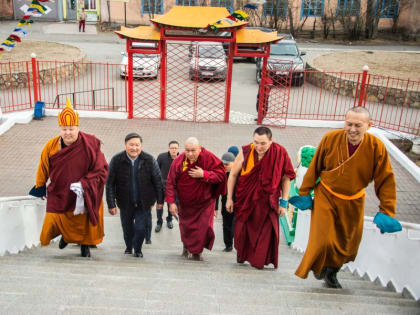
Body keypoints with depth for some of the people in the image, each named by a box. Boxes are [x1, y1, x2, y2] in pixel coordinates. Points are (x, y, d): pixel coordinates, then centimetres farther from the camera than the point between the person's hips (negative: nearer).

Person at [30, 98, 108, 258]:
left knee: (83, 224, 12)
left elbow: (101, 171, -16)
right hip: (58, 195, 2)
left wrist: (83, 184, -27)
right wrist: (40, 187, 19)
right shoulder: (51, 146, -10)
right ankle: (66, 235, 40)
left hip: (84, 197, -2)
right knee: (53, 223, 4)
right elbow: (43, 168, 7)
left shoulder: (90, 145, -19)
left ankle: (85, 245, 43)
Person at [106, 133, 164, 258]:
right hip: (125, 203, 1)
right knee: (127, 228, 15)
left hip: (144, 203, -1)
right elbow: (110, 184, -8)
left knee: (141, 228, -4)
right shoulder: (117, 160, -12)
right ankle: (128, 247, 46)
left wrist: (160, 200, 1)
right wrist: (111, 204, -9)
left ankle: (137, 249, 26)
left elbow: (157, 181, -2)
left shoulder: (149, 160, -11)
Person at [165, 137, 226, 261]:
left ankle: (196, 251, 15)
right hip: (185, 202, 2)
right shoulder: (178, 161, -15)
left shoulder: (209, 158, -18)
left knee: (203, 227, -8)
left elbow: (221, 175, -18)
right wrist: (171, 202, -15)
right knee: (185, 226, 16)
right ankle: (187, 246, 45)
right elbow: (170, 183, -11)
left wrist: (203, 174, -29)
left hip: (204, 202, -2)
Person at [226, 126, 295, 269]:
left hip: (267, 201, -1)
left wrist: (283, 202, -7)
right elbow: (233, 174, -1)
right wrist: (229, 198, 0)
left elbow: (286, 178, -5)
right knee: (243, 229, 12)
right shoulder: (246, 152, -13)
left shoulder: (280, 153, -15)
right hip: (245, 199, 1)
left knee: (265, 230, -3)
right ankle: (241, 255, 36)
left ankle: (258, 261, 14)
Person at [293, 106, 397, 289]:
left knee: (348, 244, 15)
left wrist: (387, 212, -10)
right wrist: (304, 192, 1)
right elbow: (314, 167, -5)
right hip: (326, 196, -2)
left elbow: (386, 180, -9)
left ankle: (332, 272, 43)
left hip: (353, 202, 2)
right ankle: (318, 266, 26)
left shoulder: (377, 147, -18)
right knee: (323, 239, -8)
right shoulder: (330, 138, -18)